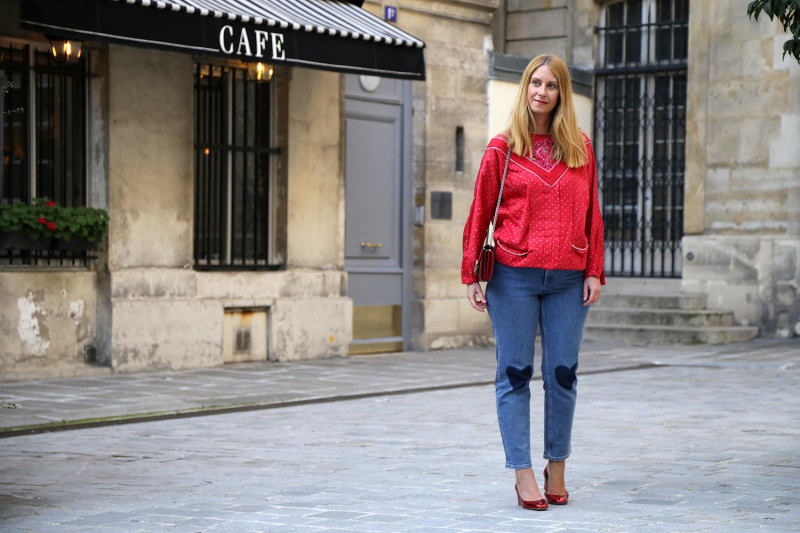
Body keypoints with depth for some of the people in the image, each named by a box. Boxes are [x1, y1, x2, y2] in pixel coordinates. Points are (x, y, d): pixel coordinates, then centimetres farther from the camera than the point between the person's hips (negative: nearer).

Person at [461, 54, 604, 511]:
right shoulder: (502, 149, 4)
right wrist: (471, 276, 0)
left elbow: (592, 215, 11)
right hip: (514, 276, -2)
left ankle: (557, 468, 18)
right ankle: (524, 475, 5)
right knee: (515, 374, -1)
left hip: (568, 279, 2)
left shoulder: (581, 149, 10)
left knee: (562, 374, 4)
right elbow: (480, 214, 5)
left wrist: (594, 272, 3)